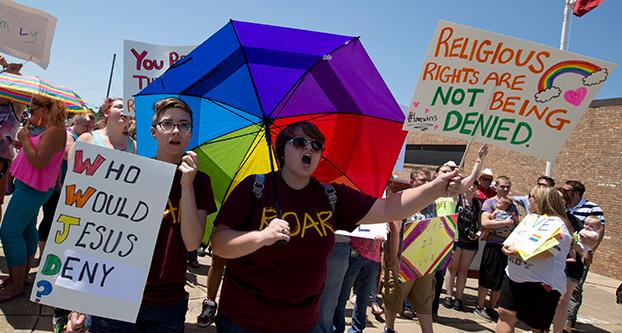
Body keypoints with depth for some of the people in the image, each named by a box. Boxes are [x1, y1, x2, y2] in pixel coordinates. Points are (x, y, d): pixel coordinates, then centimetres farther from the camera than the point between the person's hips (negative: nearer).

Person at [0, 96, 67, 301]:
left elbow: (38, 161, -27)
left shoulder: (54, 131, -20)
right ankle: (22, 274, 28)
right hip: (32, 187, 11)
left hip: (32, 188, -11)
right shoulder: (52, 130, 13)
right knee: (27, 229, 17)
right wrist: (25, 140, 5)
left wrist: (25, 138, -17)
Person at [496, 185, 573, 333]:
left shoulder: (556, 224, -13)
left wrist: (518, 252, -25)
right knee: (505, 314, 7)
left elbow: (547, 252, -24)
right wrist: (510, 246, -1)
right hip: (514, 277, 8)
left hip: (540, 284, -8)